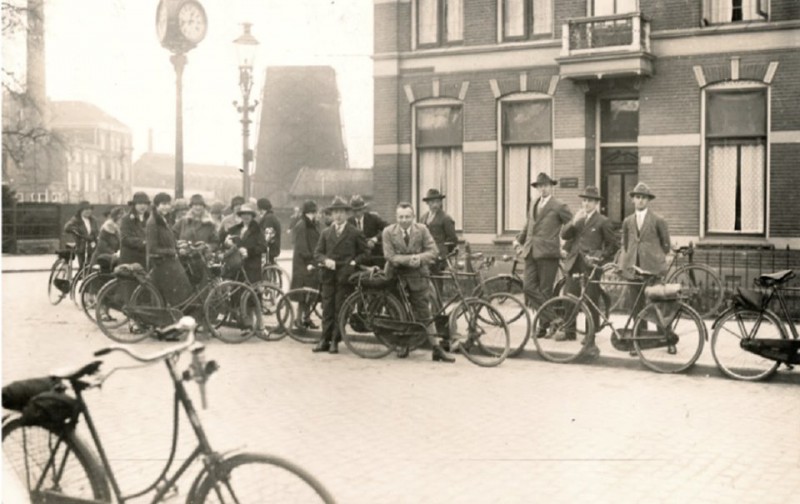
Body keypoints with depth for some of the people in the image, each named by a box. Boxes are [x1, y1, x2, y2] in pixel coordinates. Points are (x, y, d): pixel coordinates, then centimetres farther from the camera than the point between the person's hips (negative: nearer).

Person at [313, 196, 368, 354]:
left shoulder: (355, 233, 4)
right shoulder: (326, 233, 13)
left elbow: (364, 253, 7)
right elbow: (317, 252, 11)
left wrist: (354, 262, -9)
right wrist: (325, 260, -9)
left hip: (345, 275, -3)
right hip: (328, 275, 3)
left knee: (340, 310, -1)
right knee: (327, 309, 3)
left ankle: (335, 341, 6)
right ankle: (325, 340, 9)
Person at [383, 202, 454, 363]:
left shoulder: (422, 229, -4)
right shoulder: (388, 232, -7)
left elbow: (433, 251, -9)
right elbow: (390, 256, -15)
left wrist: (419, 258, -27)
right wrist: (409, 259, -25)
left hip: (417, 277, 0)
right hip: (396, 277, 0)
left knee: (424, 314, 0)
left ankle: (436, 349, 3)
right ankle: (403, 345, 28)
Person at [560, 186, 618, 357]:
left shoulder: (602, 221, -1)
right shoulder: (577, 218, 15)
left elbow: (613, 244, 3)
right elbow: (564, 234, 3)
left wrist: (602, 257, -7)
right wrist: (573, 222, -11)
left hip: (591, 267, -5)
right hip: (574, 265, 5)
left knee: (592, 304, -4)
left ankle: (590, 342, 1)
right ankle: (570, 331, 33)